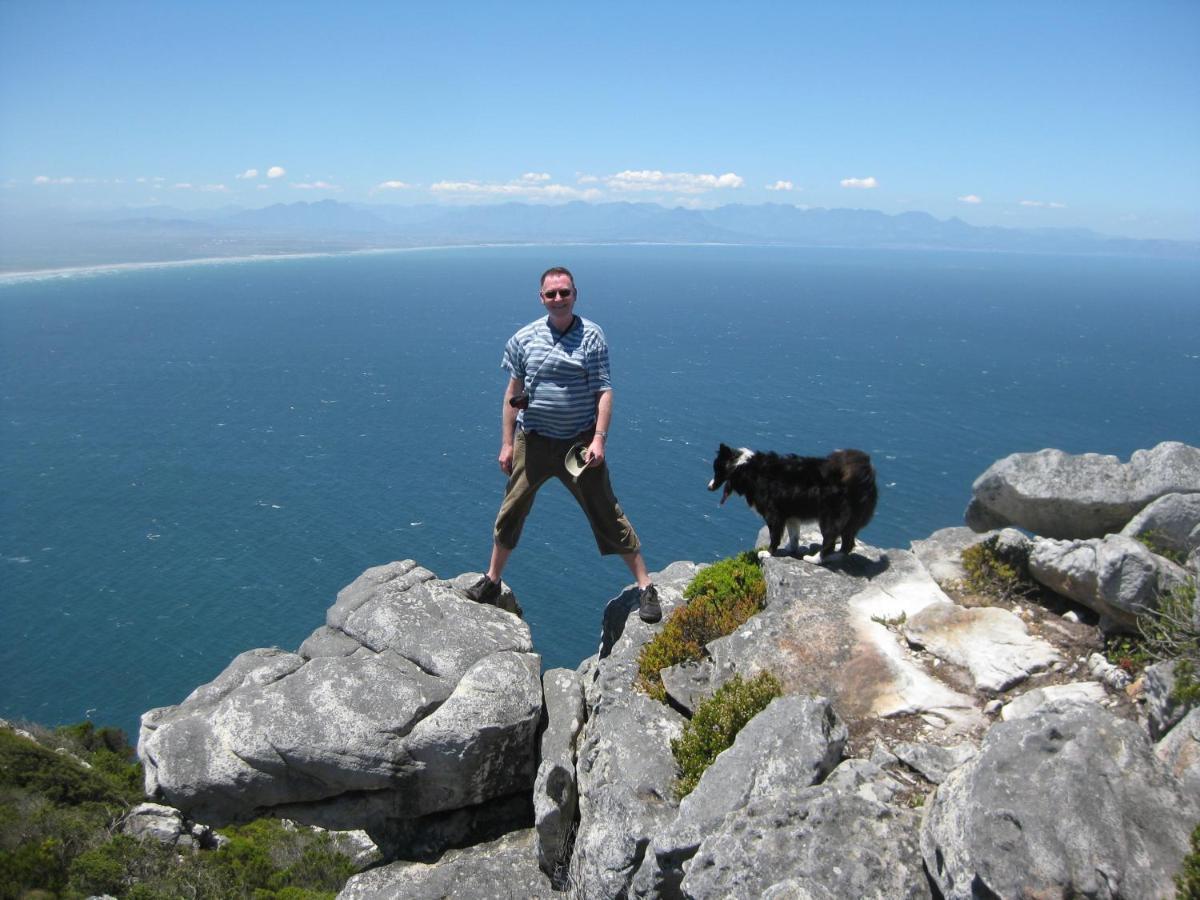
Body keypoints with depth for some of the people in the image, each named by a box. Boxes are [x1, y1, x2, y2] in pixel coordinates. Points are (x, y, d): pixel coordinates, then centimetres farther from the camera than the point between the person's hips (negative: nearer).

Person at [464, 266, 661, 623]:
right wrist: (507, 443, 5)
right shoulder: (524, 338, 3)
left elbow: (604, 391, -8)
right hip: (533, 441, 3)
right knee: (511, 511, 12)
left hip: (580, 442, -3)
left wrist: (599, 439, -19)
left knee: (607, 515, 1)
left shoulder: (591, 336, -5)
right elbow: (513, 393, 8)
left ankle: (645, 587, 11)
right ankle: (491, 582, 31)